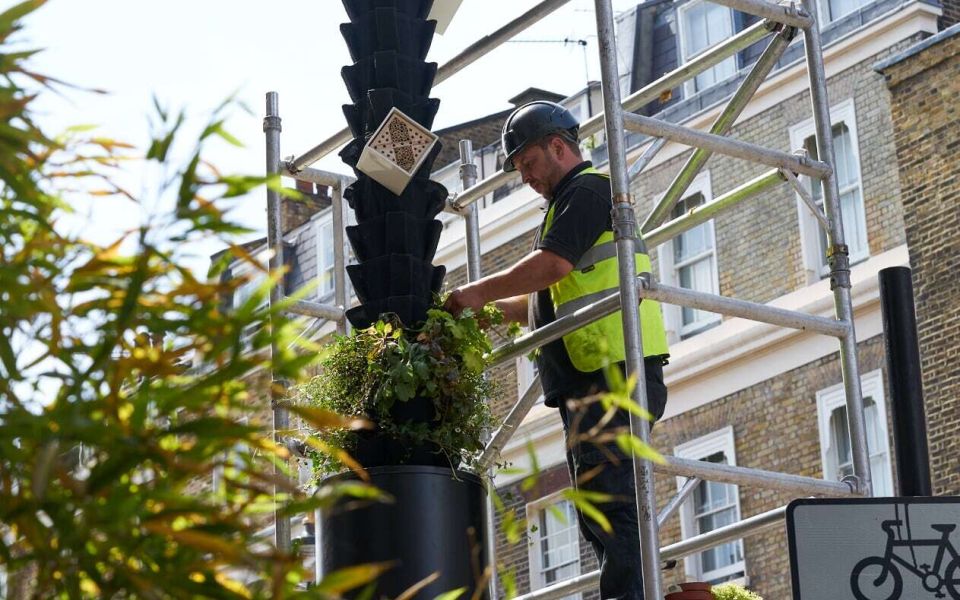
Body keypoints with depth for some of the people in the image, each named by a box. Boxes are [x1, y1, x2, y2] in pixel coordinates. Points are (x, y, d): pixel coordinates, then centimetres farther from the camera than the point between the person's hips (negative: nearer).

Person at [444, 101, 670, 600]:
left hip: (613, 371, -11)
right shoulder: (572, 202, 29)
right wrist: (493, 310, 15)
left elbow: (553, 263, -17)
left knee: (611, 503, -18)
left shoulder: (588, 189, -3)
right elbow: (551, 304, 30)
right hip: (589, 380, 11)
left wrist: (479, 292, -7)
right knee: (600, 511, 8)